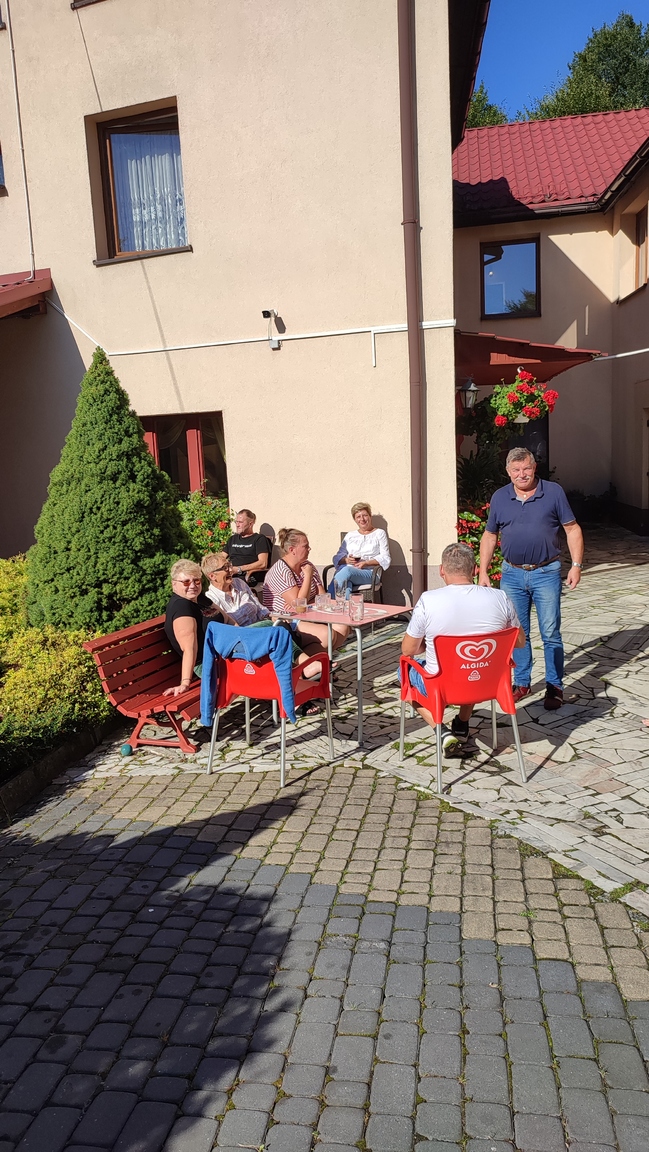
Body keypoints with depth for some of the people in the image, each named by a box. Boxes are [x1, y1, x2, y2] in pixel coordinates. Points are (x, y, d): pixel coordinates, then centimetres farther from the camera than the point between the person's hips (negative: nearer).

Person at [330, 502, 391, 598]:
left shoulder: (379, 533, 17)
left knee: (347, 570, -40)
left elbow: (385, 558, 6)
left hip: (368, 572, -3)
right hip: (346, 568, 3)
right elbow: (338, 557, 21)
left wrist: (366, 563, -10)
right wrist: (346, 560, -4)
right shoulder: (350, 535, 28)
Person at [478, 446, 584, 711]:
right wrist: (483, 571, 6)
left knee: (551, 634, 1)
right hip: (512, 574, 3)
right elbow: (489, 536, 11)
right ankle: (522, 683, 22)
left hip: (546, 573, -2)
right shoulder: (499, 498, 5)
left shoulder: (554, 492, -2)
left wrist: (576, 565, -7)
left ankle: (554, 686, 12)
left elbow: (572, 529, 1)